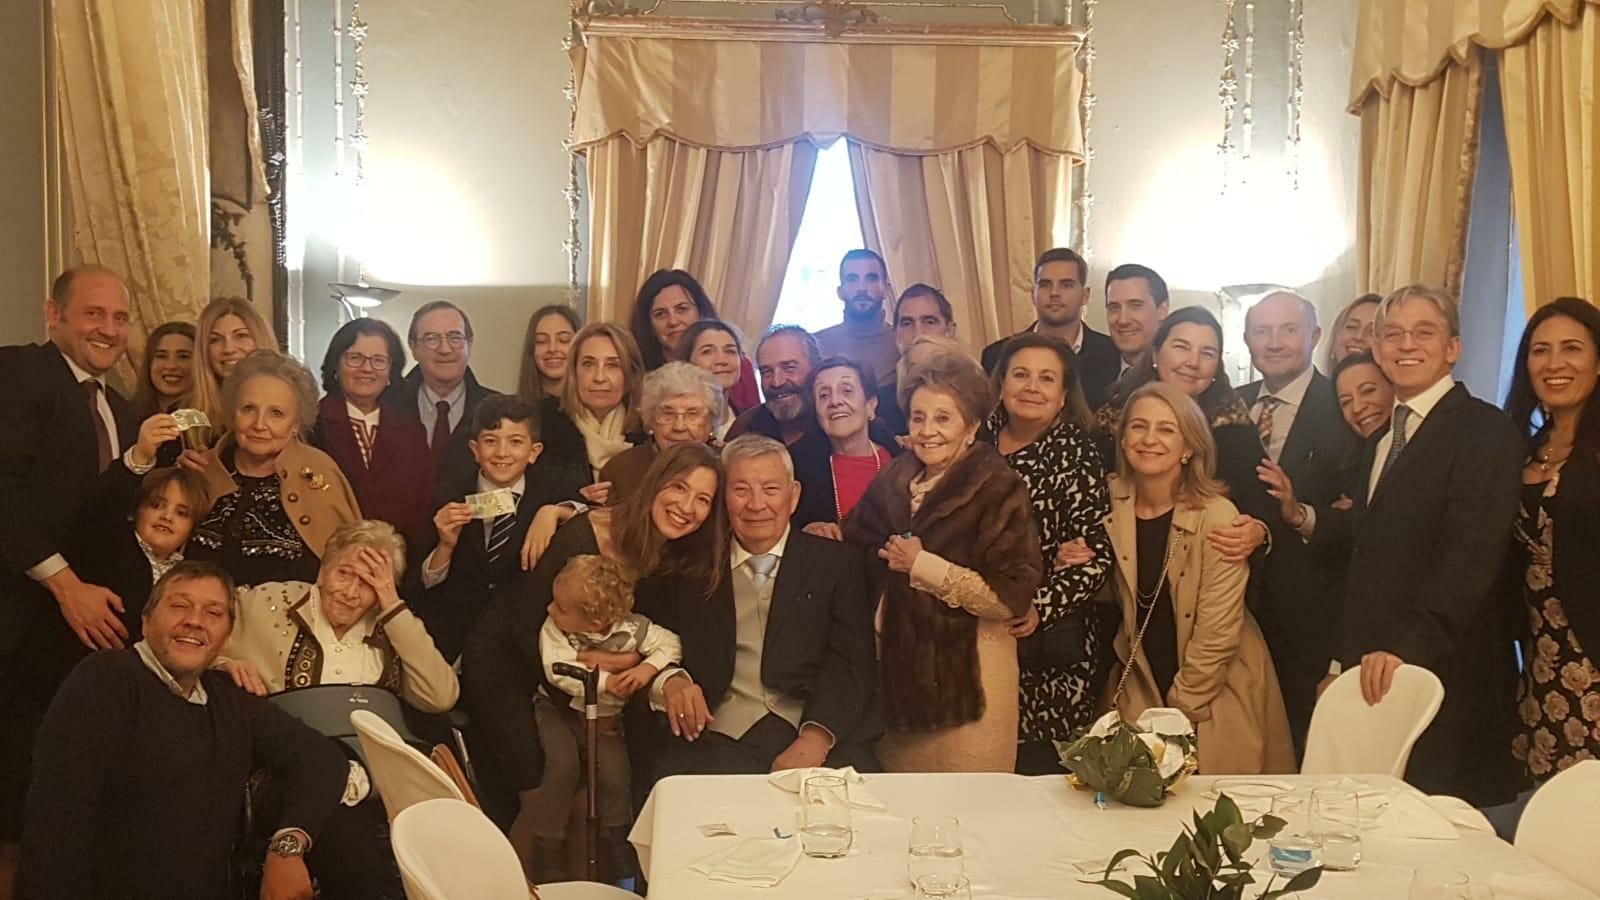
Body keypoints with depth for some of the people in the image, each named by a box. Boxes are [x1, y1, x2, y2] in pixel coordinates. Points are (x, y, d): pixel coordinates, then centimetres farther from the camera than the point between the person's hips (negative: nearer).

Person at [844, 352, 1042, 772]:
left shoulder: (1000, 490, -11)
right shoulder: (896, 479, 6)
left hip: (967, 676, -5)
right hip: (900, 668, 6)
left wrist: (923, 565, -17)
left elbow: (1012, 597, -19)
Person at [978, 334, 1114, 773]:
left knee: (1041, 768, 1)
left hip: (1052, 648, -3)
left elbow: (1097, 555, -10)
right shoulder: (977, 441, 5)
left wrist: (1041, 607, -23)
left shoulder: (1076, 454, -5)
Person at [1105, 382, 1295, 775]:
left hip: (1214, 695, -3)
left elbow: (1217, 635, -16)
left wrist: (1179, 712, -10)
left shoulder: (1217, 518, -19)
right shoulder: (1112, 503, -6)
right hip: (1139, 687, 4)